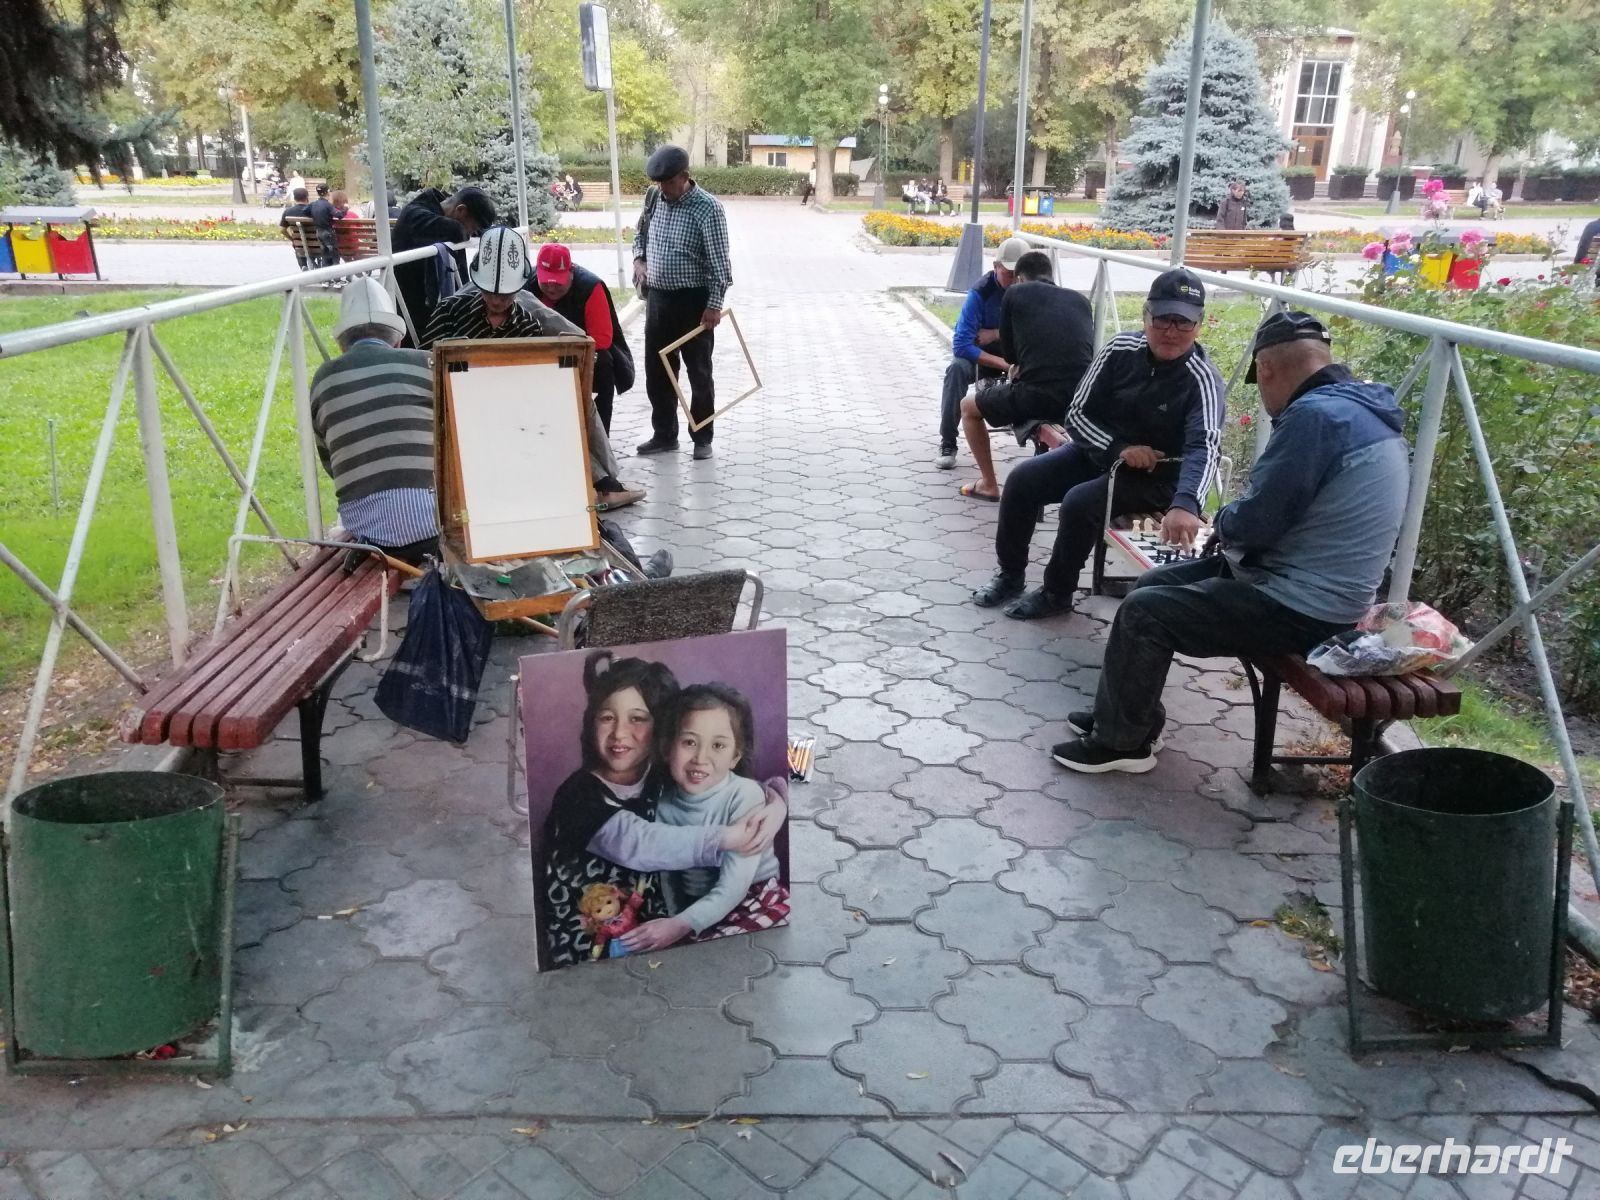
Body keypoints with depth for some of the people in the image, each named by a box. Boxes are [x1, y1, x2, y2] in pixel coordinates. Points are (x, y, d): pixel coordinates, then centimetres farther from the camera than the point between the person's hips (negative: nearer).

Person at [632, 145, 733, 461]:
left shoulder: (708, 208, -14)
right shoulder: (654, 198, 4)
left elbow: (719, 261, -16)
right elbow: (641, 233, 22)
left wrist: (714, 305, -21)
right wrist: (639, 259, 2)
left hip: (693, 300, -6)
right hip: (657, 297, 6)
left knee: (698, 372, 3)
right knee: (657, 371, 9)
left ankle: (702, 439, 14)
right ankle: (664, 435, 21)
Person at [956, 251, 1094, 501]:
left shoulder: (1014, 293, 10)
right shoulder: (1080, 300, 20)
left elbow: (1008, 352, 16)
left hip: (1036, 396, -5)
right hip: (1083, 401, 5)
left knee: (968, 406, 24)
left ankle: (988, 484, 25)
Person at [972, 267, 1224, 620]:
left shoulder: (1202, 378, -23)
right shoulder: (1121, 349, -9)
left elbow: (1204, 448, -37)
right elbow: (1077, 413, -4)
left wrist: (1184, 504, -57)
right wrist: (1119, 448, -22)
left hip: (1155, 476, -5)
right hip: (1099, 451, 5)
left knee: (1079, 503, -29)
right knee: (1022, 479, -12)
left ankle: (1057, 593, -5)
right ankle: (1010, 575, 7)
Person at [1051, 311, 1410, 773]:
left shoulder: (1315, 414, -23)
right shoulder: (1366, 408, 10)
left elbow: (1255, 522, -22)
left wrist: (1223, 522, -1)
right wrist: (1234, 528, 5)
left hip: (1300, 609, -10)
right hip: (1317, 589, 10)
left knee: (1143, 612, -6)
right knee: (1154, 584, 14)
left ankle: (1120, 742, 9)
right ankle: (1122, 715, 23)